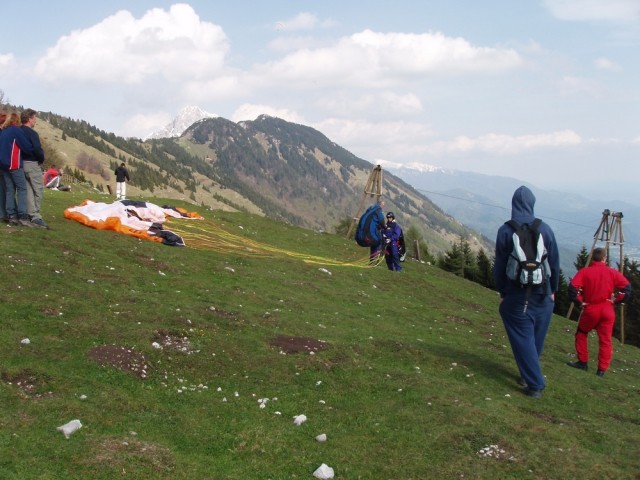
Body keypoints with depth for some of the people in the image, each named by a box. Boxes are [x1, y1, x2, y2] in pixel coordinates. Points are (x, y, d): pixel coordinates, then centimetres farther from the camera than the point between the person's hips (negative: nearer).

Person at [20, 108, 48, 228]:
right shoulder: (32, 133, -15)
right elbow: (38, 149, -22)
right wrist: (42, 160, -3)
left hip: (21, 163, 8)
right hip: (32, 164, -8)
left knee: (29, 190, 13)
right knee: (38, 189, -1)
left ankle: (31, 214, 15)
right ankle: (35, 216, -5)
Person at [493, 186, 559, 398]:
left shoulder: (505, 231, -8)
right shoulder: (545, 229, -4)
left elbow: (499, 265, -3)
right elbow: (555, 263, 3)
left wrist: (502, 292, 9)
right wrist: (552, 290, 14)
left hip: (516, 295, -2)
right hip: (542, 293, 2)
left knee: (523, 338, 2)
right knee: (537, 338, 16)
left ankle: (534, 384, -2)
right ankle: (529, 375, 31)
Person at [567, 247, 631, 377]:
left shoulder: (584, 271, -2)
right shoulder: (613, 272, 2)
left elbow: (572, 287, -14)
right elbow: (627, 287, -5)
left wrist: (579, 302, -5)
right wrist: (616, 300, 0)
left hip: (590, 309, -1)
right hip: (607, 310, 1)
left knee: (581, 334, 20)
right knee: (605, 340, 5)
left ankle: (583, 362, 19)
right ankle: (602, 370, 3)